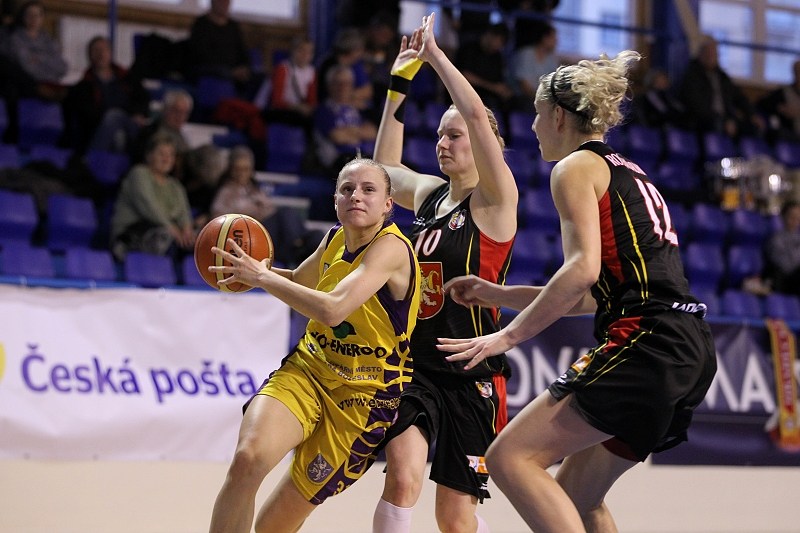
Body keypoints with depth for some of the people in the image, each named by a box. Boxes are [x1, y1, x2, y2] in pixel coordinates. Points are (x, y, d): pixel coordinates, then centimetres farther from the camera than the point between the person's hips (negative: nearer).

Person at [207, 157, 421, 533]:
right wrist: (255, 270, 6)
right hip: (306, 370, 5)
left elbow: (331, 309, -33)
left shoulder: (391, 248, -19)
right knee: (247, 458, -27)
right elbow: (300, 281, 27)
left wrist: (263, 278, -23)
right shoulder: (335, 239, 4)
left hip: (360, 399, -5)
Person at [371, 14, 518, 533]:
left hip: (471, 375, -4)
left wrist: (435, 52, -13)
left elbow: (477, 113, -22)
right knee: (402, 480, -18)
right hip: (417, 365, 4)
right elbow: (385, 168, 30)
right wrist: (400, 84, 23)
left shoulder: (495, 199, -8)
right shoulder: (429, 193, 9)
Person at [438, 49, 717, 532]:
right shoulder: (627, 174, 27)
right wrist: (498, 295, 30)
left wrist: (509, 336, -12)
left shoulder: (576, 167, 0)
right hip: (691, 351, 9)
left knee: (510, 457, -12)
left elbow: (583, 269, -16)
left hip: (646, 345, -9)